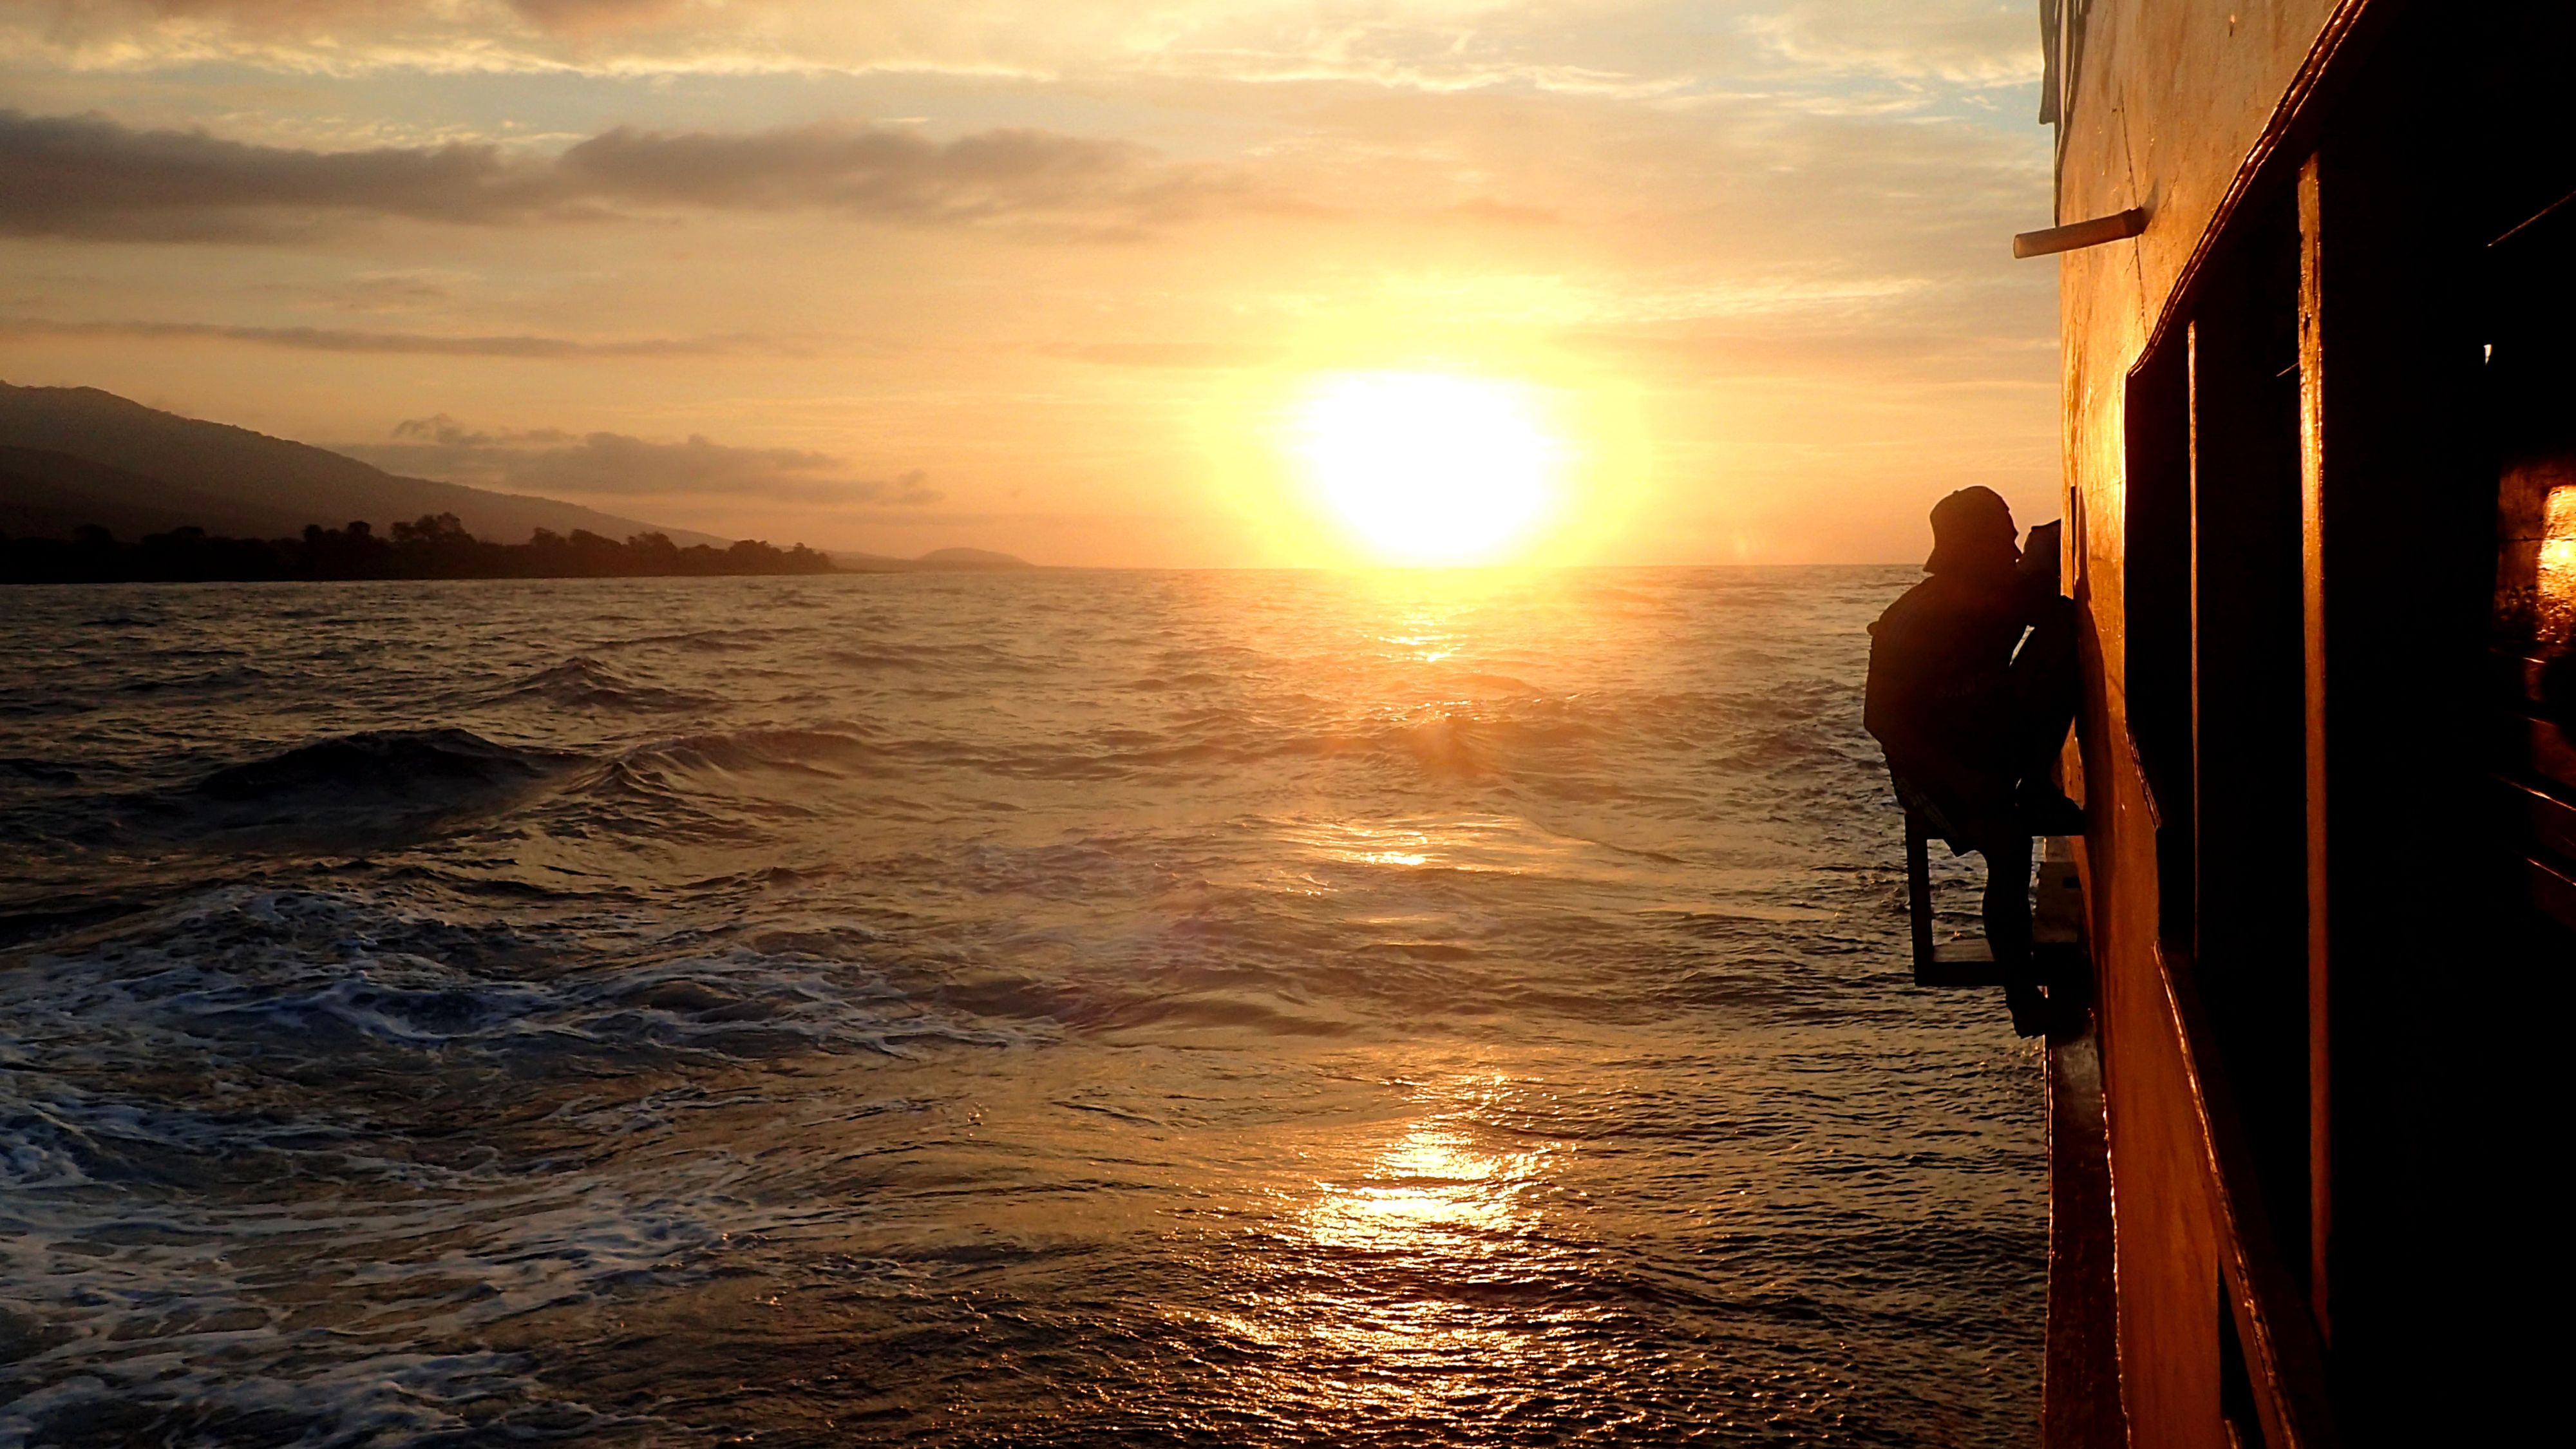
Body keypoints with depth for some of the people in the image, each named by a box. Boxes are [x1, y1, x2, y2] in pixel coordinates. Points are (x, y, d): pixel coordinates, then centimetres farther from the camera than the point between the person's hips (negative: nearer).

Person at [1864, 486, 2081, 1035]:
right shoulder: (1911, 623, -18)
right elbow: (1882, 719, -19)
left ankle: (2037, 787, -13)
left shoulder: (2014, 593, -3)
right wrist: (1958, 778, -28)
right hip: (1931, 764, -5)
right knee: (2007, 842, -33)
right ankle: (2022, 995, -21)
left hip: (1996, 747, 5)